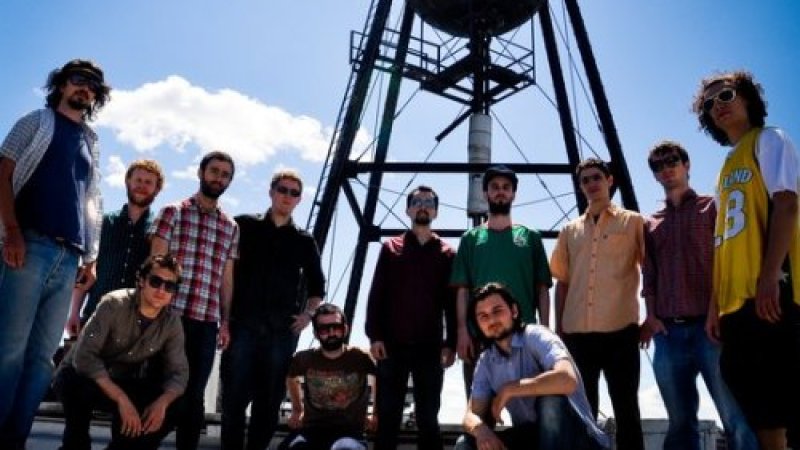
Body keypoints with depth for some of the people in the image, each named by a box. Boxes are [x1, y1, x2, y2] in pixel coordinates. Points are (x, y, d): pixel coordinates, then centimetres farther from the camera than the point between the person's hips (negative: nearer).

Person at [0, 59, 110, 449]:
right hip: (31, 245, -4)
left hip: (69, 258, 5)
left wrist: (90, 257, 11)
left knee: (43, 355, 1)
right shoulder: (37, 122, 12)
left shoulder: (91, 143, 24)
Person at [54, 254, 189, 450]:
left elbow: (179, 372, -10)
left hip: (123, 383, 4)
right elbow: (84, 356, -31)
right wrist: (121, 398, -39)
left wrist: (162, 402, -32)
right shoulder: (114, 304, -24)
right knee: (78, 384, -38)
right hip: (80, 375, -3)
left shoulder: (172, 323, -10)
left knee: (169, 409, -20)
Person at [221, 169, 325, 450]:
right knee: (234, 398, -2)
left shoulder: (305, 242, 13)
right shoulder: (244, 226, 7)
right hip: (242, 326, -2)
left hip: (282, 331, 2)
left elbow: (317, 286, 20)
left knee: (269, 402, 5)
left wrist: (308, 314, 4)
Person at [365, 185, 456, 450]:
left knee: (427, 418, 4)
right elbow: (377, 295, 5)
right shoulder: (390, 248, 11)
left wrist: (451, 343, -3)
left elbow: (451, 303, 6)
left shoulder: (446, 254, 9)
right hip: (392, 345, 0)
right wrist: (374, 335, -5)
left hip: (429, 347, 0)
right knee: (388, 416, 4)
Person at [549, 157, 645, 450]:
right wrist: (558, 328, 10)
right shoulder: (569, 231, 16)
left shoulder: (633, 222, 8)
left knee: (626, 408, 2)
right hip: (577, 332, 3)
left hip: (620, 329, -3)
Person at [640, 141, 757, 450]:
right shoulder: (651, 224, 20)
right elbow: (649, 274, 13)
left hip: (709, 326, -3)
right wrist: (650, 315, -3)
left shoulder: (712, 207, 12)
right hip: (668, 332, 3)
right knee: (680, 422, 5)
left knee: (736, 419, -9)